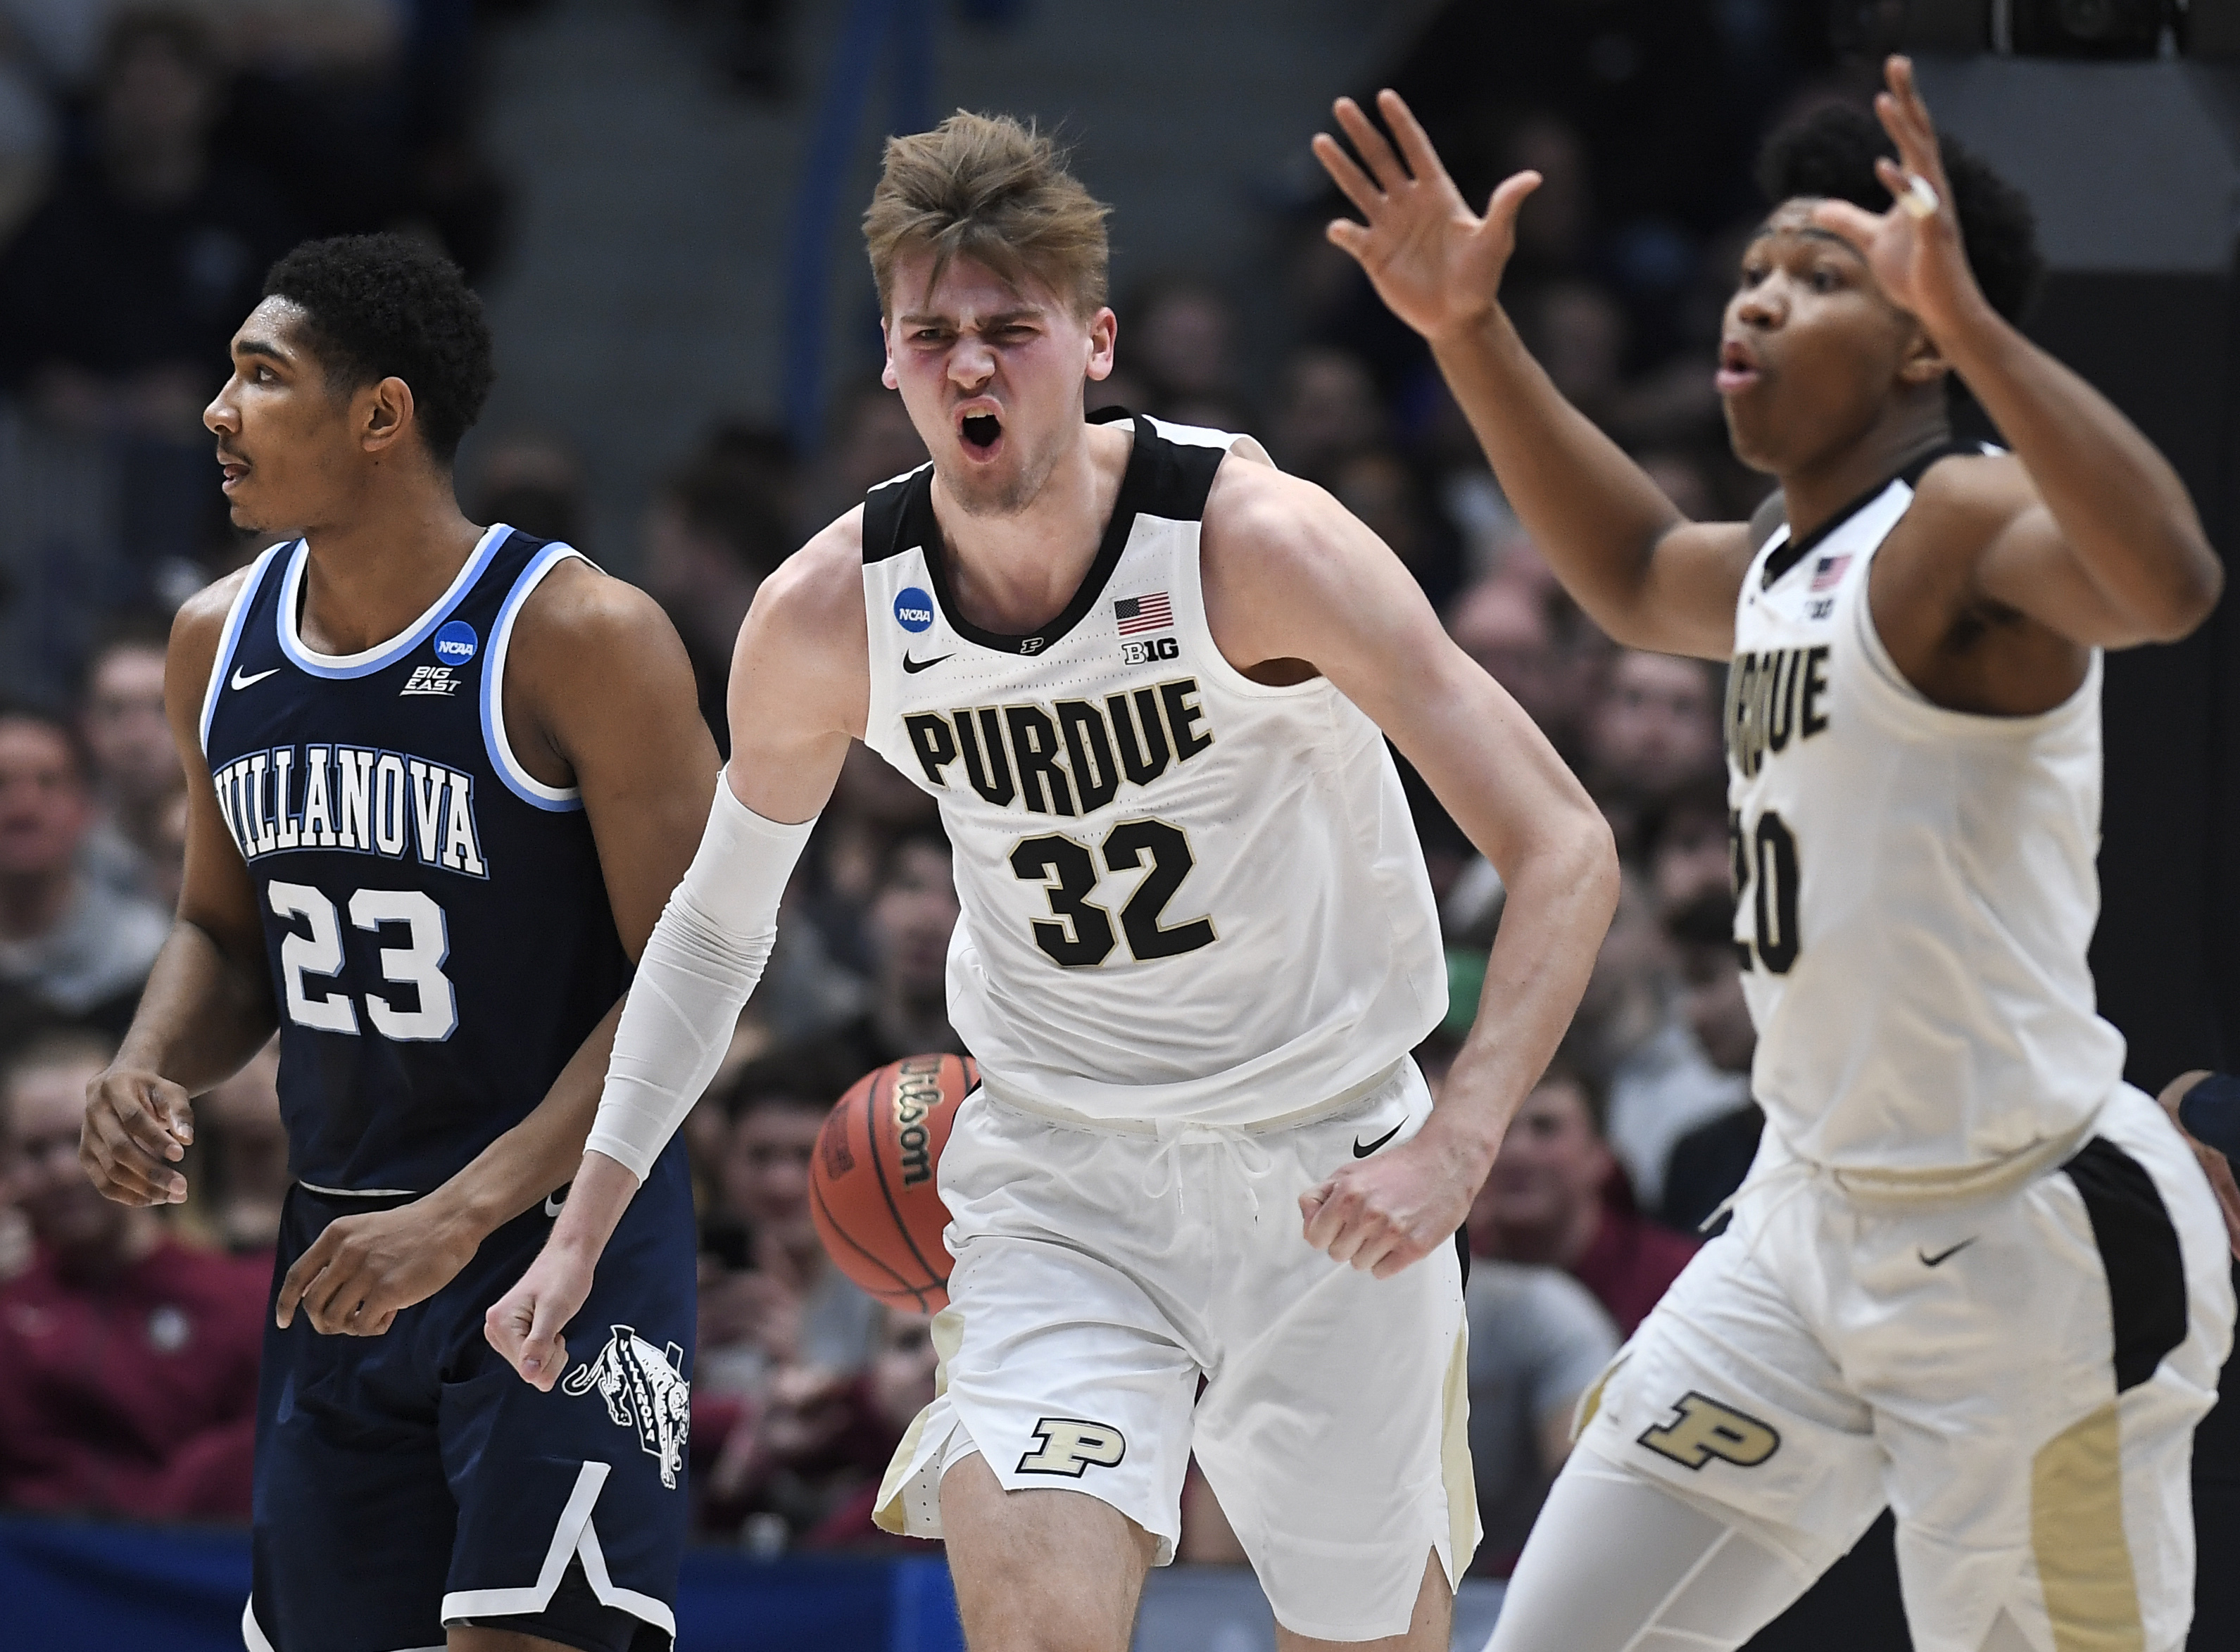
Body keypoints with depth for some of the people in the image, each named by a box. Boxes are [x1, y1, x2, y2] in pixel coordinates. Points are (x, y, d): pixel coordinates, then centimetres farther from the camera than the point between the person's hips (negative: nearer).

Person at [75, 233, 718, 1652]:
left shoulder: (580, 641, -15)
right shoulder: (221, 644, 6)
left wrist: (462, 1214, -24)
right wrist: (149, 1072, -4)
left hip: (564, 1232, -7)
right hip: (340, 1255, 7)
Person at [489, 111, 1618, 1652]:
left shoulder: (1255, 543, -20)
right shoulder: (828, 616, -9)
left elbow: (1566, 851, -19)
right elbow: (720, 916, 10)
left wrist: (1453, 1150, -31)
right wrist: (585, 1224, 7)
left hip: (1329, 1179, -1)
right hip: (1056, 1186, 1)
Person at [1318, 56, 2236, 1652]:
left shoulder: (1964, 527, -16)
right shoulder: (1784, 566, 12)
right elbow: (1636, 575, 36)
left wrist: (1972, 319, -46)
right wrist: (1471, 334, 27)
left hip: (2028, 1248, -9)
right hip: (1813, 1221, 9)